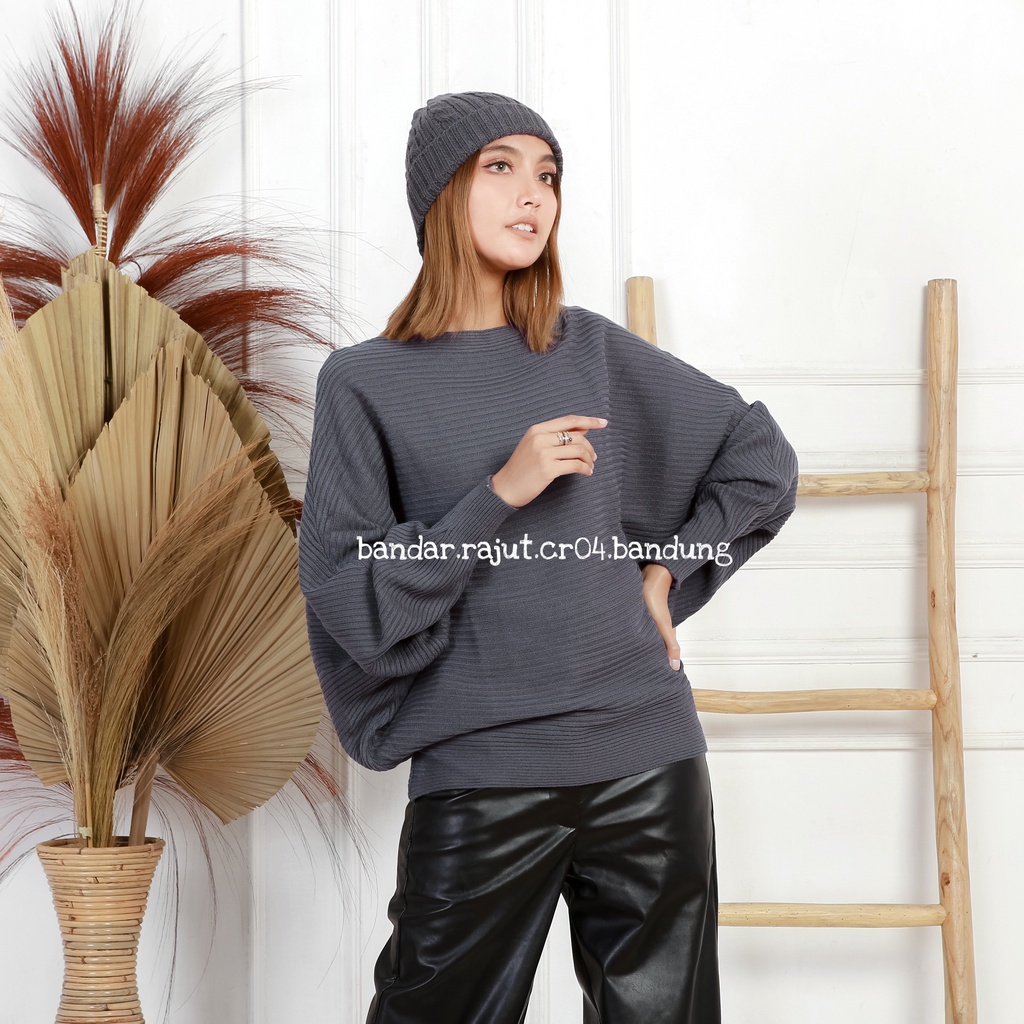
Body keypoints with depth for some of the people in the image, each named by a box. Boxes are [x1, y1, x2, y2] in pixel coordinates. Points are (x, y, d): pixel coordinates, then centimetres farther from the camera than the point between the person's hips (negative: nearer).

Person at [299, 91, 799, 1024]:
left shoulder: (592, 350, 9)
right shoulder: (365, 383, 0)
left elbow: (763, 462, 18)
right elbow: (349, 603, -7)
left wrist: (667, 574, 8)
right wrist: (501, 494, -14)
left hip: (650, 753, 3)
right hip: (482, 774, -3)